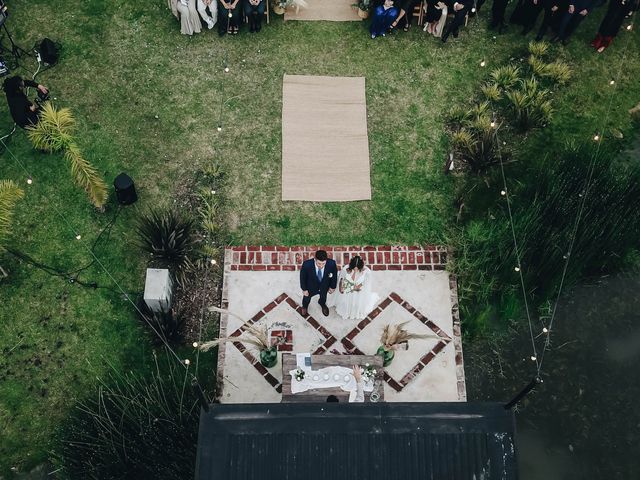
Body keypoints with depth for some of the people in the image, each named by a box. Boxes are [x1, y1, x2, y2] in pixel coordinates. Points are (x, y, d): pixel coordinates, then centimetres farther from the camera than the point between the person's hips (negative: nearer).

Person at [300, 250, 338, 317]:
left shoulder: (332, 263, -37)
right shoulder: (307, 264, -41)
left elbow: (334, 275, -14)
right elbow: (302, 277, -19)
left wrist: (333, 287, 1)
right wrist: (304, 289, -6)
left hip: (324, 287, 1)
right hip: (311, 286, -1)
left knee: (323, 297, 33)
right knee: (306, 299, 30)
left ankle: (322, 304, 70)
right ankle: (305, 306, 67)